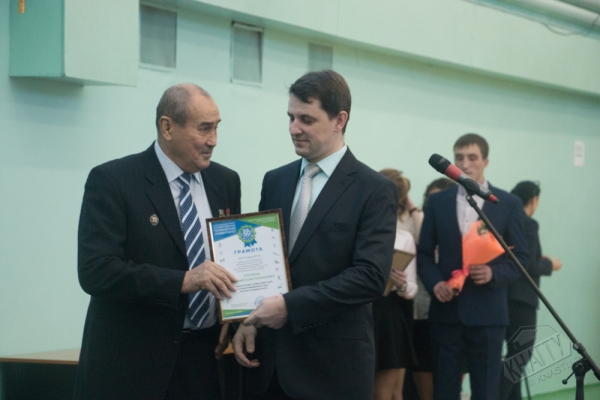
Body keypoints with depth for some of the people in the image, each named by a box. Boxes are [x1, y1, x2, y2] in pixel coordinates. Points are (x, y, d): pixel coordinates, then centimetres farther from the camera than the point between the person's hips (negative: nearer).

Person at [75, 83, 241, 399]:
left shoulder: (226, 182, 8)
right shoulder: (112, 181, -9)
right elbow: (95, 270, -18)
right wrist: (183, 280, -26)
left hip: (206, 357, 5)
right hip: (132, 363, -5)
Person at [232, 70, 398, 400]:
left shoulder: (375, 190, -6)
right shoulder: (275, 181, 12)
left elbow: (371, 276, -16)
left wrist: (291, 305, -20)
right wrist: (248, 320, -1)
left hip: (334, 364, -5)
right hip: (269, 359, 5)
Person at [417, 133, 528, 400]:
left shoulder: (508, 203, 4)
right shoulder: (438, 202, 9)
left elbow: (520, 257, 3)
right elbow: (424, 253, 10)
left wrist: (494, 273, -16)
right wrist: (434, 283, -9)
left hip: (487, 312, -2)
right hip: (446, 311, 2)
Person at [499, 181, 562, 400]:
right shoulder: (528, 224, -14)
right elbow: (528, 266, -18)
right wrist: (550, 264, -1)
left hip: (504, 295, 9)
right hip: (521, 297, -8)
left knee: (515, 352, 15)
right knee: (520, 353, -6)